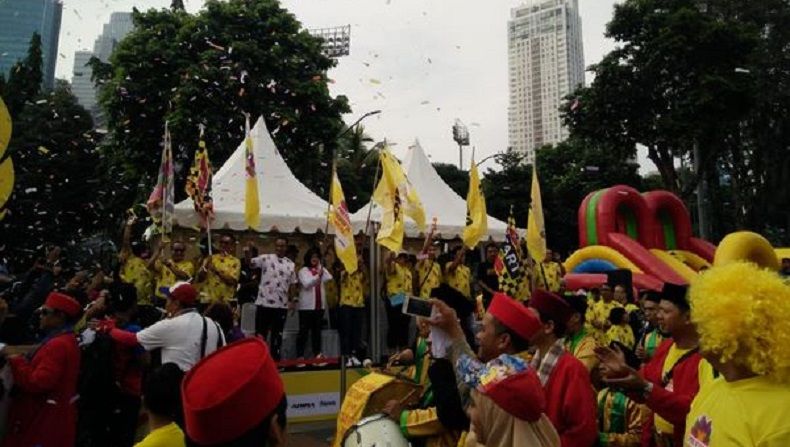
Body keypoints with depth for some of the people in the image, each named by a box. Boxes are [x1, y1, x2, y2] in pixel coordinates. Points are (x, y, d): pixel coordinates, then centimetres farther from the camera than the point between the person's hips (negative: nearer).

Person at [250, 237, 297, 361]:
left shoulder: (291, 264, 9)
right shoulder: (265, 258, -1)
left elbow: (292, 284, 12)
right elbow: (250, 263, -12)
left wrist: (292, 301, 5)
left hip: (282, 305, 3)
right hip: (264, 303, -3)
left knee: (277, 333, 11)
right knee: (260, 332, 4)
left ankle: (275, 359, 20)